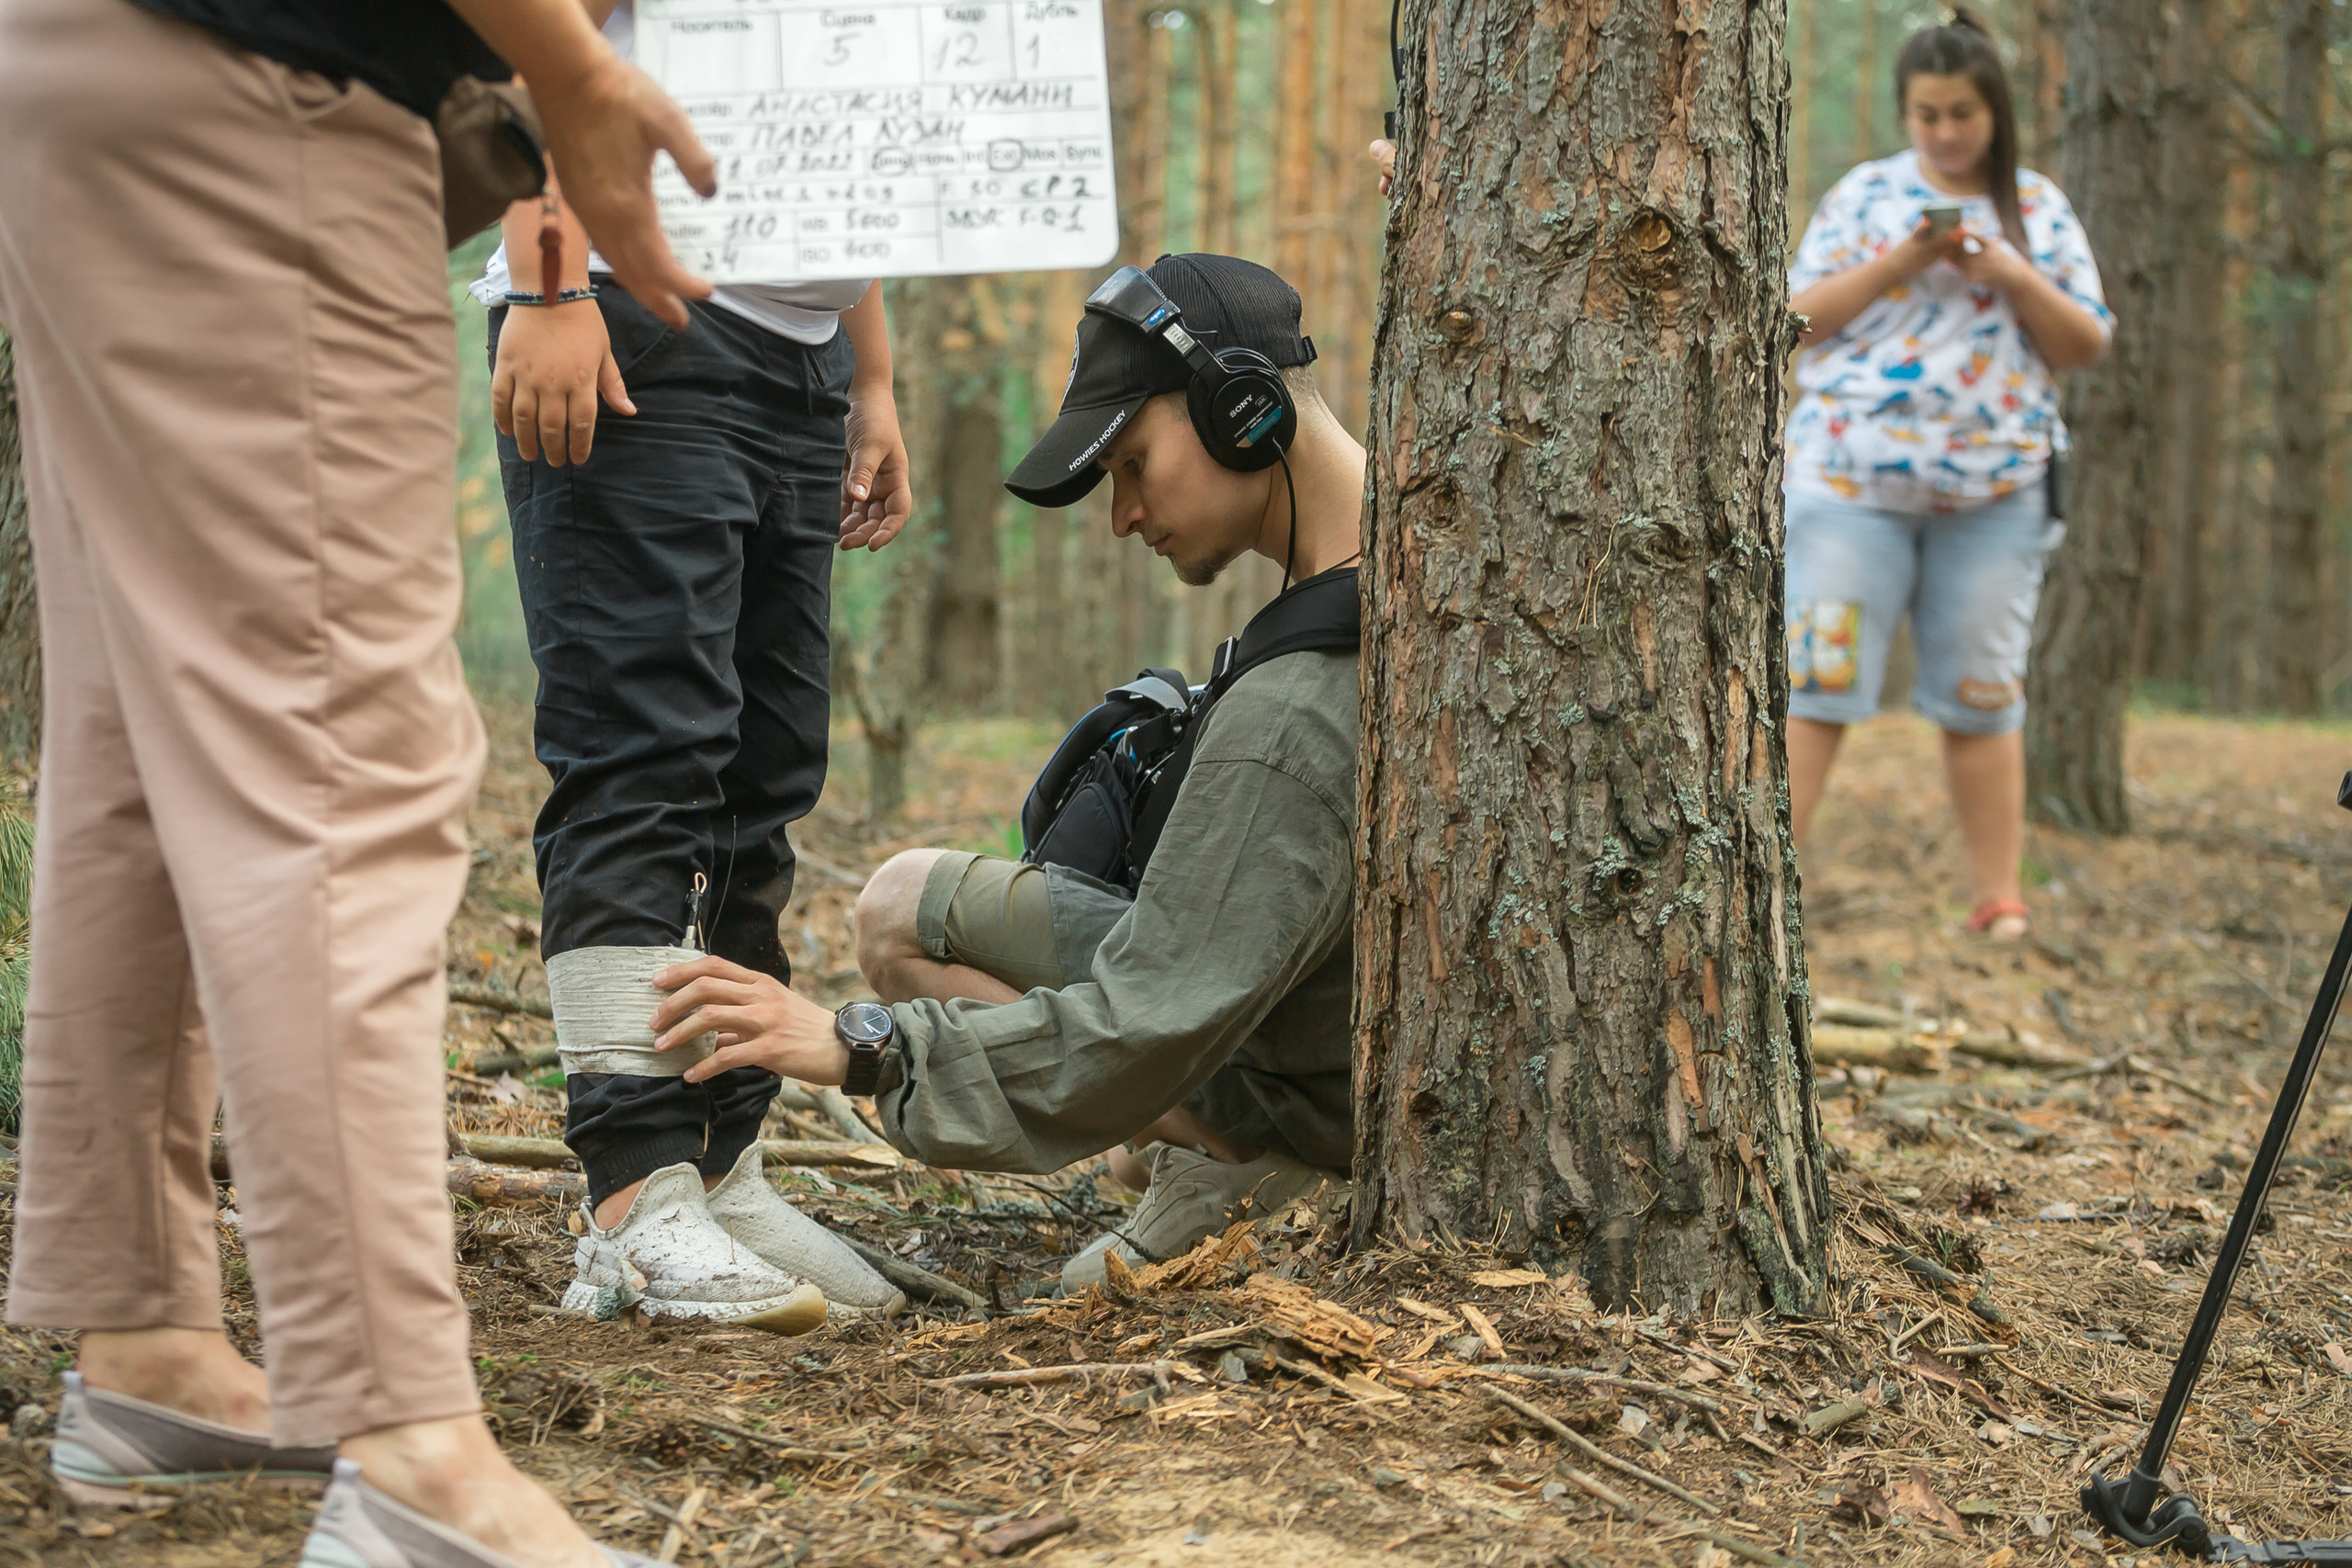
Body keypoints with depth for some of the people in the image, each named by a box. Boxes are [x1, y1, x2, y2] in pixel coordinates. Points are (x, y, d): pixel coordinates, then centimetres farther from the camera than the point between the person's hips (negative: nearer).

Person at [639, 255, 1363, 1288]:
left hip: (1314, 1088, -9)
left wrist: (852, 1047, -27)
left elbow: (1145, 1035, -31)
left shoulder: (1288, 720, -34)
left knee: (901, 912, -5)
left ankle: (1219, 1149, -8)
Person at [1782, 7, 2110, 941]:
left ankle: (1999, 901, 7)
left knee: (1982, 696, 3)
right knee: (1816, 680, -6)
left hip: (1995, 490, 1)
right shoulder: (1867, 195, 8)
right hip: (1853, 478, -1)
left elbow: (2086, 347, 8)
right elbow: (1803, 319, 1)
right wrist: (1903, 260, -11)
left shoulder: (2040, 209, 12)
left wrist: (2013, 277, -8)